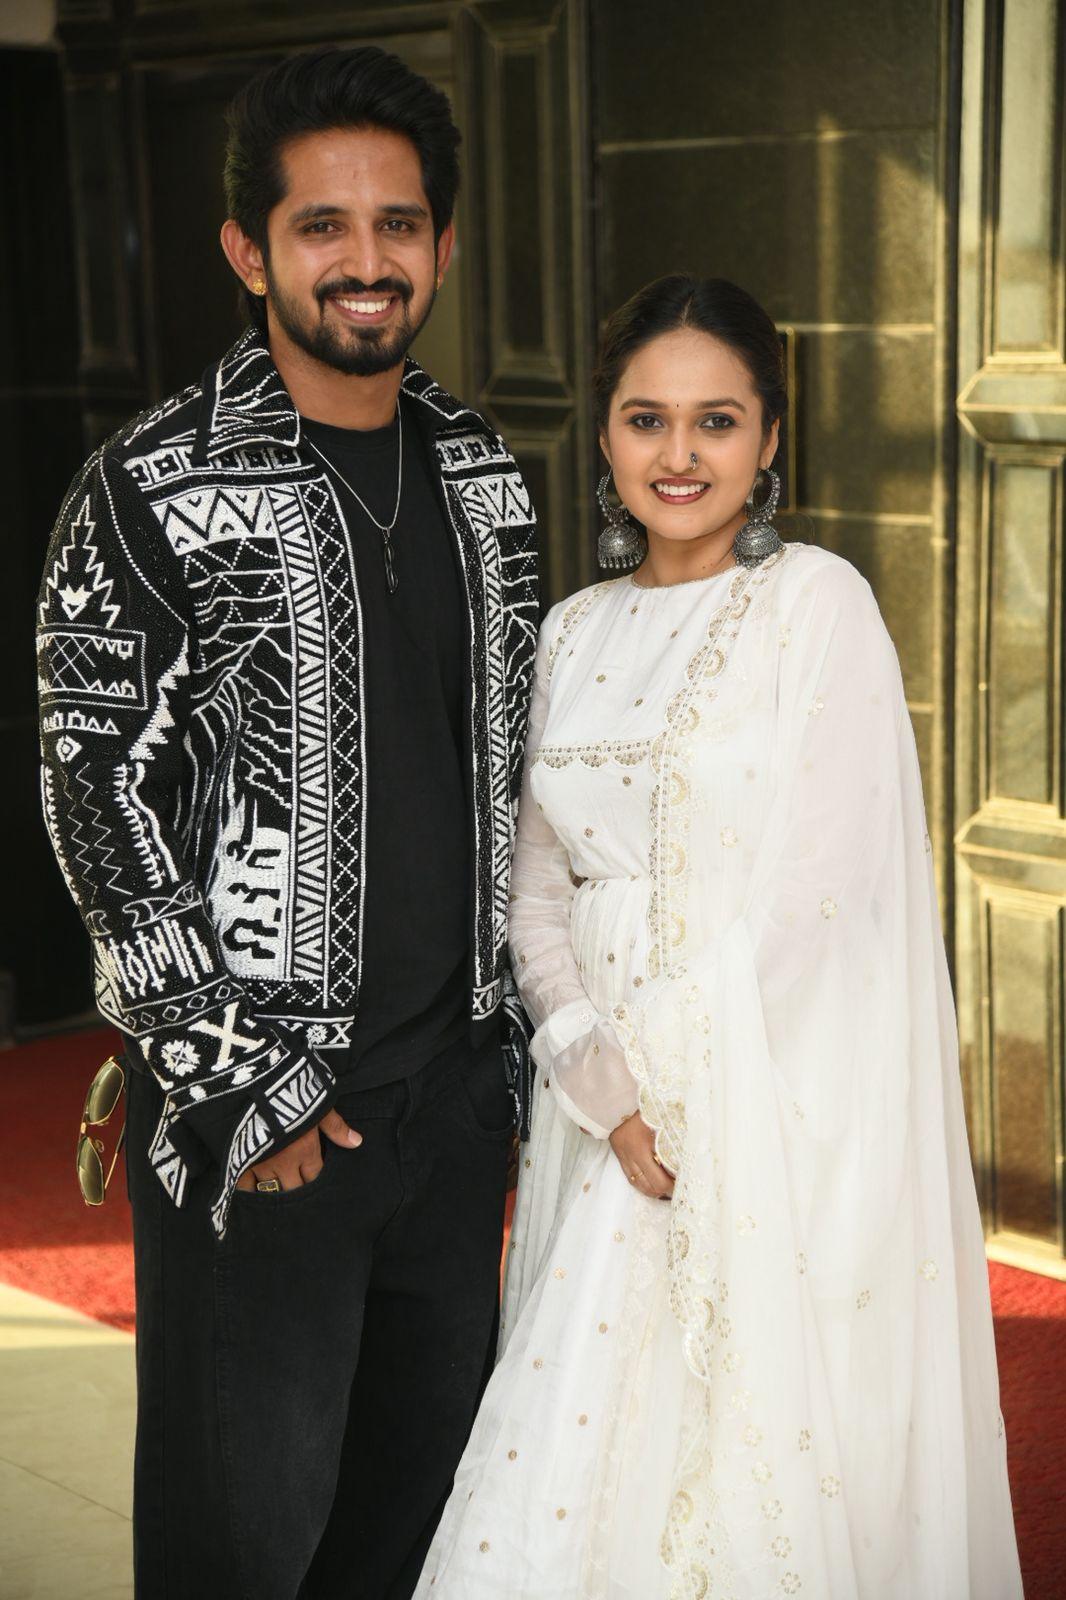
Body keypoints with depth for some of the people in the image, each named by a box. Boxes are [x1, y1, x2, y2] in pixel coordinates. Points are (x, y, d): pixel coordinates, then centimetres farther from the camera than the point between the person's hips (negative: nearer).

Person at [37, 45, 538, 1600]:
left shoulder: (484, 473, 7)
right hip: (261, 1096, -5)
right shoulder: (152, 492, -11)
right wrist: (236, 1091, -12)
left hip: (456, 1079, 5)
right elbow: (100, 802, -11)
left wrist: (517, 1047, 12)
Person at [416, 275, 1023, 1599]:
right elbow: (538, 894, 9)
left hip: (775, 1122, -5)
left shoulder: (817, 605, -7)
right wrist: (604, 1085, -6)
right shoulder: (575, 633, 10)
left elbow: (812, 892, -12)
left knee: (746, 1464, 0)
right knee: (574, 1460, 10)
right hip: (609, 1105, 5)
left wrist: (672, 1078, -7)